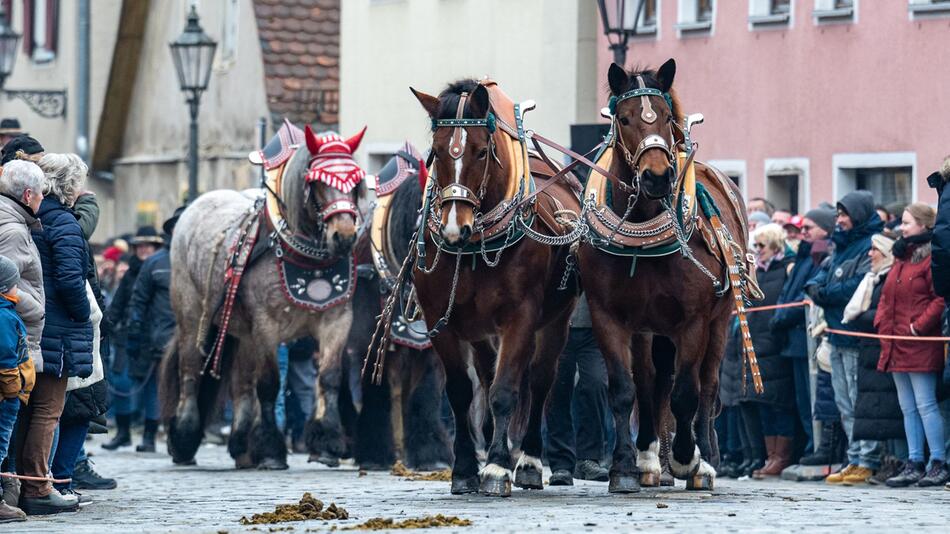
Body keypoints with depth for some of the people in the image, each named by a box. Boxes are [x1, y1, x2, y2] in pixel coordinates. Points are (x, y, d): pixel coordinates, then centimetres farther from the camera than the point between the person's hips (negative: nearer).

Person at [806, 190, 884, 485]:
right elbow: (825, 271, 20)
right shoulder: (843, 245, 20)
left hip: (857, 337, -10)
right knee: (845, 404, 12)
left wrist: (825, 293, -12)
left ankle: (868, 461, -8)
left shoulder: (872, 245, -11)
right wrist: (815, 285, -3)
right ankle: (855, 459, 18)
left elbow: (861, 284, -22)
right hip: (839, 337, 10)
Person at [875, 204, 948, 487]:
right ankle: (914, 464, 11)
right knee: (908, 408, 9)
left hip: (921, 346, -9)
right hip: (896, 346, 9)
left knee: (925, 404, -9)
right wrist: (882, 321, 10)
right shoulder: (902, 257, 18)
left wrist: (920, 325, -17)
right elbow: (887, 296, 24)